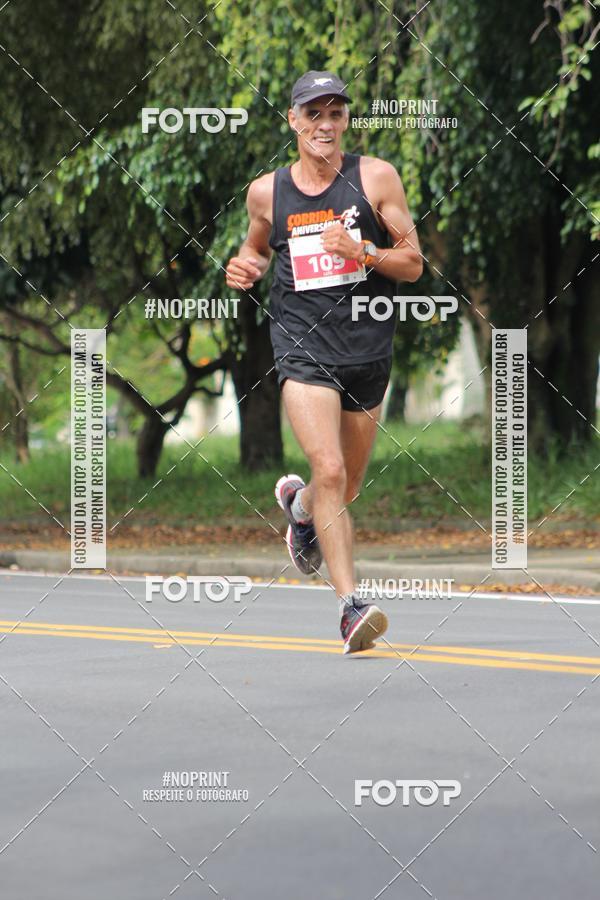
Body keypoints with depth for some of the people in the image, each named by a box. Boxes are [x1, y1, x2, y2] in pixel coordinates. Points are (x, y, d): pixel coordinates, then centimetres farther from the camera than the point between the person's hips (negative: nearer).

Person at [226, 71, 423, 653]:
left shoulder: (376, 178, -1)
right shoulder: (267, 191, 4)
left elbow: (413, 263, 0)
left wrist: (363, 252, -18)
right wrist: (245, 267, 1)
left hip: (367, 350, 2)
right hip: (303, 348, -2)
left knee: (346, 487, 15)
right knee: (330, 471, -21)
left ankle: (298, 502, 51)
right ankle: (350, 605, -19)